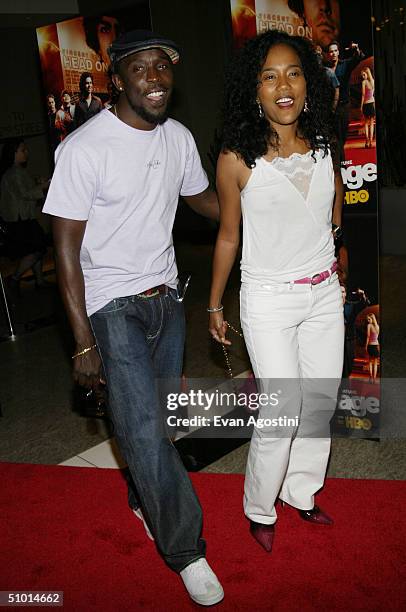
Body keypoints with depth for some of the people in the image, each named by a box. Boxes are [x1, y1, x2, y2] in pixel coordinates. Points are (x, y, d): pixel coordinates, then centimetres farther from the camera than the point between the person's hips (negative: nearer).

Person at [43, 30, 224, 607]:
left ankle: (145, 499, 43)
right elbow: (67, 247, -14)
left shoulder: (178, 137, 3)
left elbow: (202, 197, 22)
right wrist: (84, 341, -15)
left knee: (158, 416, 16)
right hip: (112, 305, -6)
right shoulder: (85, 148, -16)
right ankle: (186, 549, 11)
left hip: (166, 297, 6)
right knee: (144, 426, -8)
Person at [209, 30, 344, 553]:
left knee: (322, 400, 14)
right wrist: (214, 305, 3)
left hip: (324, 294, 6)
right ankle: (259, 510, 24)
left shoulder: (323, 146, 0)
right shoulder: (238, 159, -13)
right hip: (269, 299, -5)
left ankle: (301, 490, 38)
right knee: (281, 413, -3)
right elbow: (228, 236, -3)